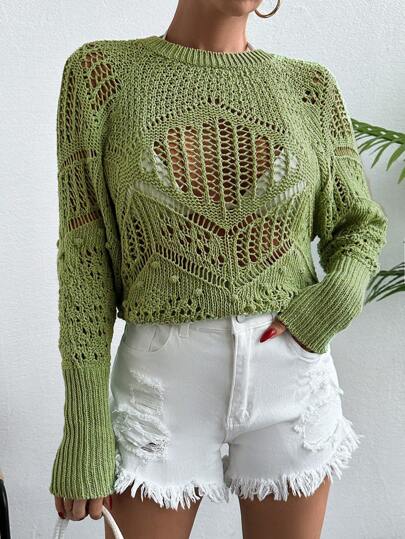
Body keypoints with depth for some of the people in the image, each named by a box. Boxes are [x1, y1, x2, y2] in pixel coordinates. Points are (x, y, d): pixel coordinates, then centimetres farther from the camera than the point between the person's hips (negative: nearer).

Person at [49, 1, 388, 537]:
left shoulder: (310, 86, 3)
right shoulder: (100, 71, -3)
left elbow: (359, 225, 12)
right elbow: (84, 259, -5)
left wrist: (338, 300, -10)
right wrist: (85, 428, -8)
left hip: (293, 381, 3)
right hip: (165, 383, -2)